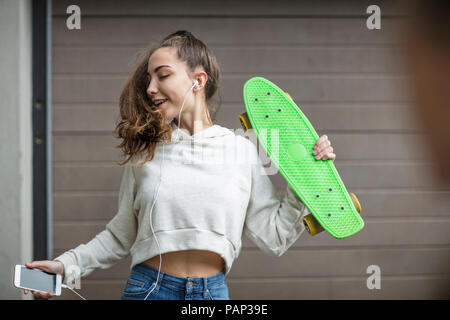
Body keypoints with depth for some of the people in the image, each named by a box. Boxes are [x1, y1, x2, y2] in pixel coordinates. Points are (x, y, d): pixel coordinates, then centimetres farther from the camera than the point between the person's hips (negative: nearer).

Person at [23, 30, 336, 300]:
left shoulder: (243, 151, 2)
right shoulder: (145, 151, 4)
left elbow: (273, 237, 3)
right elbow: (121, 235, 10)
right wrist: (67, 265, 1)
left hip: (213, 293, 0)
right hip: (148, 288, 0)